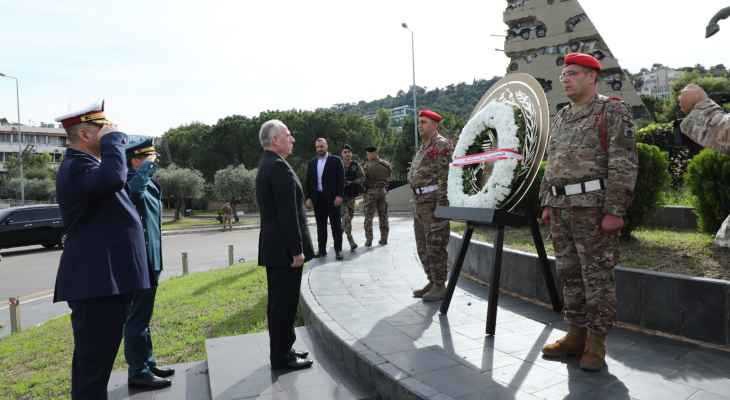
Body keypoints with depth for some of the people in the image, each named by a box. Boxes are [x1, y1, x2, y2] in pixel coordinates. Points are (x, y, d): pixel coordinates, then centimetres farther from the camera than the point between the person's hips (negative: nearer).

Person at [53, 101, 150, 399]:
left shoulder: (83, 164, 18)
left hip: (103, 279, 11)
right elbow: (114, 178, -36)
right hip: (96, 282, -11)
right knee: (92, 364, -2)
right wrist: (112, 139, -23)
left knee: (97, 362, 21)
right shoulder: (77, 166, -16)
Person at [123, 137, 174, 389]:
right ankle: (138, 372, 8)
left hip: (148, 261, 10)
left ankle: (147, 364, 28)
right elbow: (136, 185, -44)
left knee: (142, 316, 17)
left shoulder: (147, 184, 16)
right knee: (137, 317, -1)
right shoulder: (131, 183, -15)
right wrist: (149, 163, -28)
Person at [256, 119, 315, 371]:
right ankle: (282, 357, 11)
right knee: (285, 303, 0)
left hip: (274, 247, 10)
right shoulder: (279, 167, -18)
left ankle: (282, 350, 28)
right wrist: (297, 250, -19)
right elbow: (288, 214, -22)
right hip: (284, 248, -10)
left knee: (279, 302, 17)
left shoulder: (266, 165, 15)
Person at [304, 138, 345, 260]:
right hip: (317, 198, 4)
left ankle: (338, 250, 5)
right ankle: (322, 249, 15)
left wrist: (340, 195, -13)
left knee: (336, 225, 1)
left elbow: (341, 179, -5)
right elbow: (308, 182, 11)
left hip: (332, 198, -4)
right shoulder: (312, 163, 12)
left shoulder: (335, 160, 0)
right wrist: (308, 197, 4)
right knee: (320, 225, 9)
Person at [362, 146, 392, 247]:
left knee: (369, 217, 3)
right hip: (383, 191, 4)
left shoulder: (368, 165, -11)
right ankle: (384, 239, 14)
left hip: (371, 192, -4)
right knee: (383, 216, 11)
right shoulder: (386, 164, 3)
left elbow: (364, 179, -9)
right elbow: (389, 178, 8)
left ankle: (369, 240, 0)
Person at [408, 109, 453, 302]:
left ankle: (440, 286, 3)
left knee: (435, 245, -6)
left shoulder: (442, 144, -8)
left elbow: (445, 175, -16)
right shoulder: (423, 147, 21)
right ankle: (432, 282, 23)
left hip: (434, 201, -10)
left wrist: (440, 203, -22)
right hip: (421, 202, 10)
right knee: (423, 246, 13)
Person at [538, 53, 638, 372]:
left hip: (594, 207, -7)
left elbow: (624, 164, -11)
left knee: (597, 277, 0)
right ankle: (576, 335, 21)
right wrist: (547, 203, 14)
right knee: (569, 274, 10)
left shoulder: (613, 111, -3)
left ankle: (596, 343, 10)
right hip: (562, 208, 7)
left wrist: (615, 211, -17)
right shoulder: (560, 118, 18)